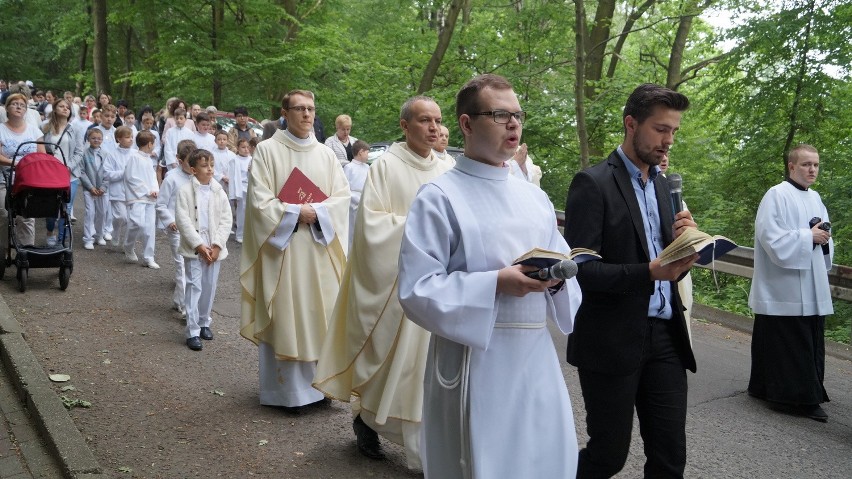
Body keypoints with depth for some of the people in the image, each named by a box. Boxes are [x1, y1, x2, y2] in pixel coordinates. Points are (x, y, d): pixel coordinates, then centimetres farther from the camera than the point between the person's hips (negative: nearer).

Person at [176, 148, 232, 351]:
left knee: (209, 287, 11)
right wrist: (199, 245, -15)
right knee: (194, 287, -5)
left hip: (214, 248, 4)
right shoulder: (185, 191, -5)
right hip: (194, 248, -3)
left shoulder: (219, 192, 4)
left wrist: (217, 245, -8)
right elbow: (183, 220, -10)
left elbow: (226, 220, 2)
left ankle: (204, 322, 28)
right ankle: (192, 331, -1)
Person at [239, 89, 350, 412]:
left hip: (320, 249, 4)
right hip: (282, 246, -3)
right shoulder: (267, 150, -3)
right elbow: (260, 201, -9)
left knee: (321, 314, 5)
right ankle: (285, 389, 10)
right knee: (284, 316, 1)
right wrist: (296, 213, -15)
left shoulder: (326, 153, 9)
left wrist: (317, 213, -12)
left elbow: (342, 196, 4)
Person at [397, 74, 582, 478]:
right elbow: (416, 290, -15)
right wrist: (495, 284, -23)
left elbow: (563, 264, 15)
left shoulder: (535, 198, 12)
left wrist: (557, 278, -9)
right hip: (474, 364, -6)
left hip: (537, 359, 6)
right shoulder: (439, 197, -9)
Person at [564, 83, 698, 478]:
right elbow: (582, 269, -15)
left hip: (665, 337, 7)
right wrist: (648, 272, -26)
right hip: (612, 341, -6)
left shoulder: (661, 185, 13)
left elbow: (667, 263, 15)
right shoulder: (593, 183, -9)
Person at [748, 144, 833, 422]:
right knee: (786, 344, -3)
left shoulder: (815, 198, 16)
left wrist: (825, 238, 0)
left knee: (810, 344, 9)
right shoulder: (776, 196, -9)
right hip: (784, 290, -8)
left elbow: (822, 235, 22)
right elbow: (771, 237, -17)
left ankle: (806, 396, 17)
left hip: (812, 289, 8)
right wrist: (808, 237, -16)